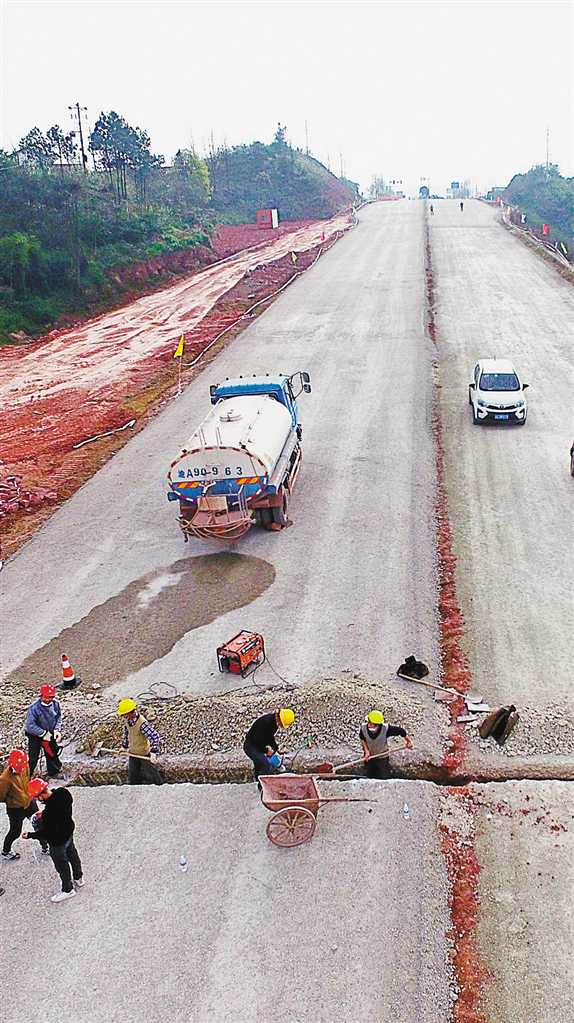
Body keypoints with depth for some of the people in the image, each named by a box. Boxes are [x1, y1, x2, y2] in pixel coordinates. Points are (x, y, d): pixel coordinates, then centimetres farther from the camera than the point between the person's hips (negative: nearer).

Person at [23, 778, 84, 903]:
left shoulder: (49, 812, -42)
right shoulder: (63, 792, -20)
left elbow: (46, 833, -27)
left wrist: (30, 835, -15)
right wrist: (44, 813, 2)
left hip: (58, 841, -8)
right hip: (69, 831, 8)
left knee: (61, 864, 18)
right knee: (72, 855, 30)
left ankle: (68, 890, 41)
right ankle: (78, 879, 54)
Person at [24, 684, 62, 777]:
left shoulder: (55, 704, -13)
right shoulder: (34, 708, -29)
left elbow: (58, 718, 3)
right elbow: (30, 725, -29)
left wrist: (56, 730, -12)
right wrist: (44, 733, -28)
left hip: (50, 734, 5)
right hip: (35, 736, -5)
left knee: (53, 754, 18)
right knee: (33, 758, -4)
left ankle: (54, 773, 39)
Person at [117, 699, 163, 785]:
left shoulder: (142, 723, -33)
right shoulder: (127, 720, -9)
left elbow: (154, 736, -34)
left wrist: (154, 752, -40)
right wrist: (124, 746, 16)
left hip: (145, 753, -7)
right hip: (133, 753, 7)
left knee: (149, 774, 5)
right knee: (133, 776, 14)